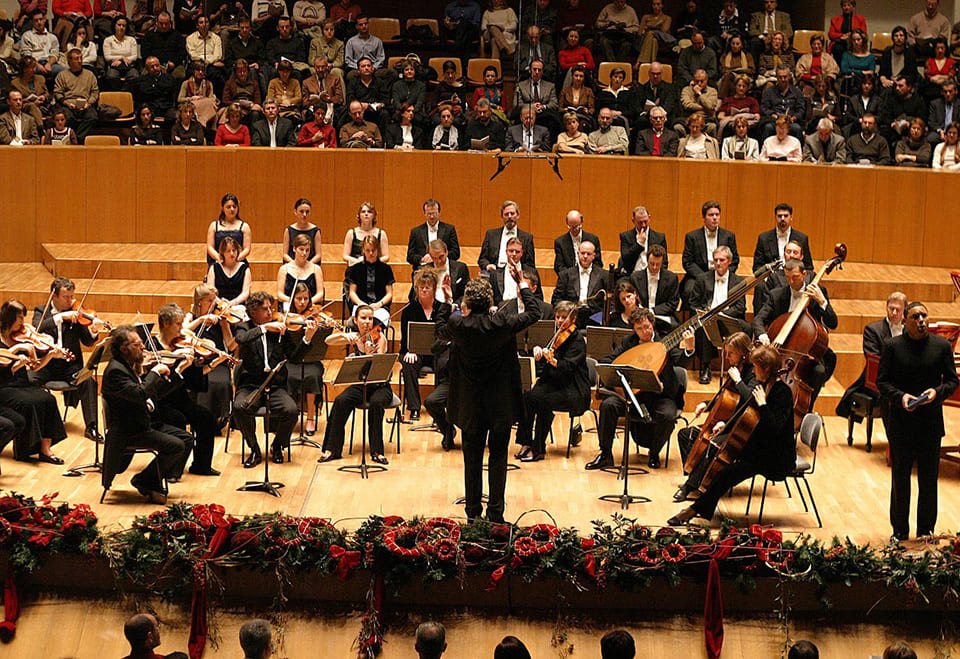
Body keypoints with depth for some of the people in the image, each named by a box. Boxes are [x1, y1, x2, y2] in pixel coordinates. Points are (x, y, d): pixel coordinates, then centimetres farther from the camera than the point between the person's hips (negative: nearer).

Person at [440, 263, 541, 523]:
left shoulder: (458, 325, -13)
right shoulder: (503, 323, -15)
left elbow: (440, 332, 12)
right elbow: (533, 314, 2)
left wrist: (455, 308, 20)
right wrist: (522, 283, 11)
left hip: (471, 404, 1)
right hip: (501, 404, -1)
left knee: (472, 456, 12)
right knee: (498, 456, 7)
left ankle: (473, 511, 17)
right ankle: (495, 512, 7)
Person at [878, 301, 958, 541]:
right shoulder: (893, 347, 0)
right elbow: (882, 381, 0)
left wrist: (937, 392, -15)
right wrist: (900, 397, -18)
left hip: (931, 421, 1)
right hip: (901, 421, -1)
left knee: (929, 479, 8)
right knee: (900, 478, 7)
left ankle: (926, 529, 20)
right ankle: (900, 530, 18)